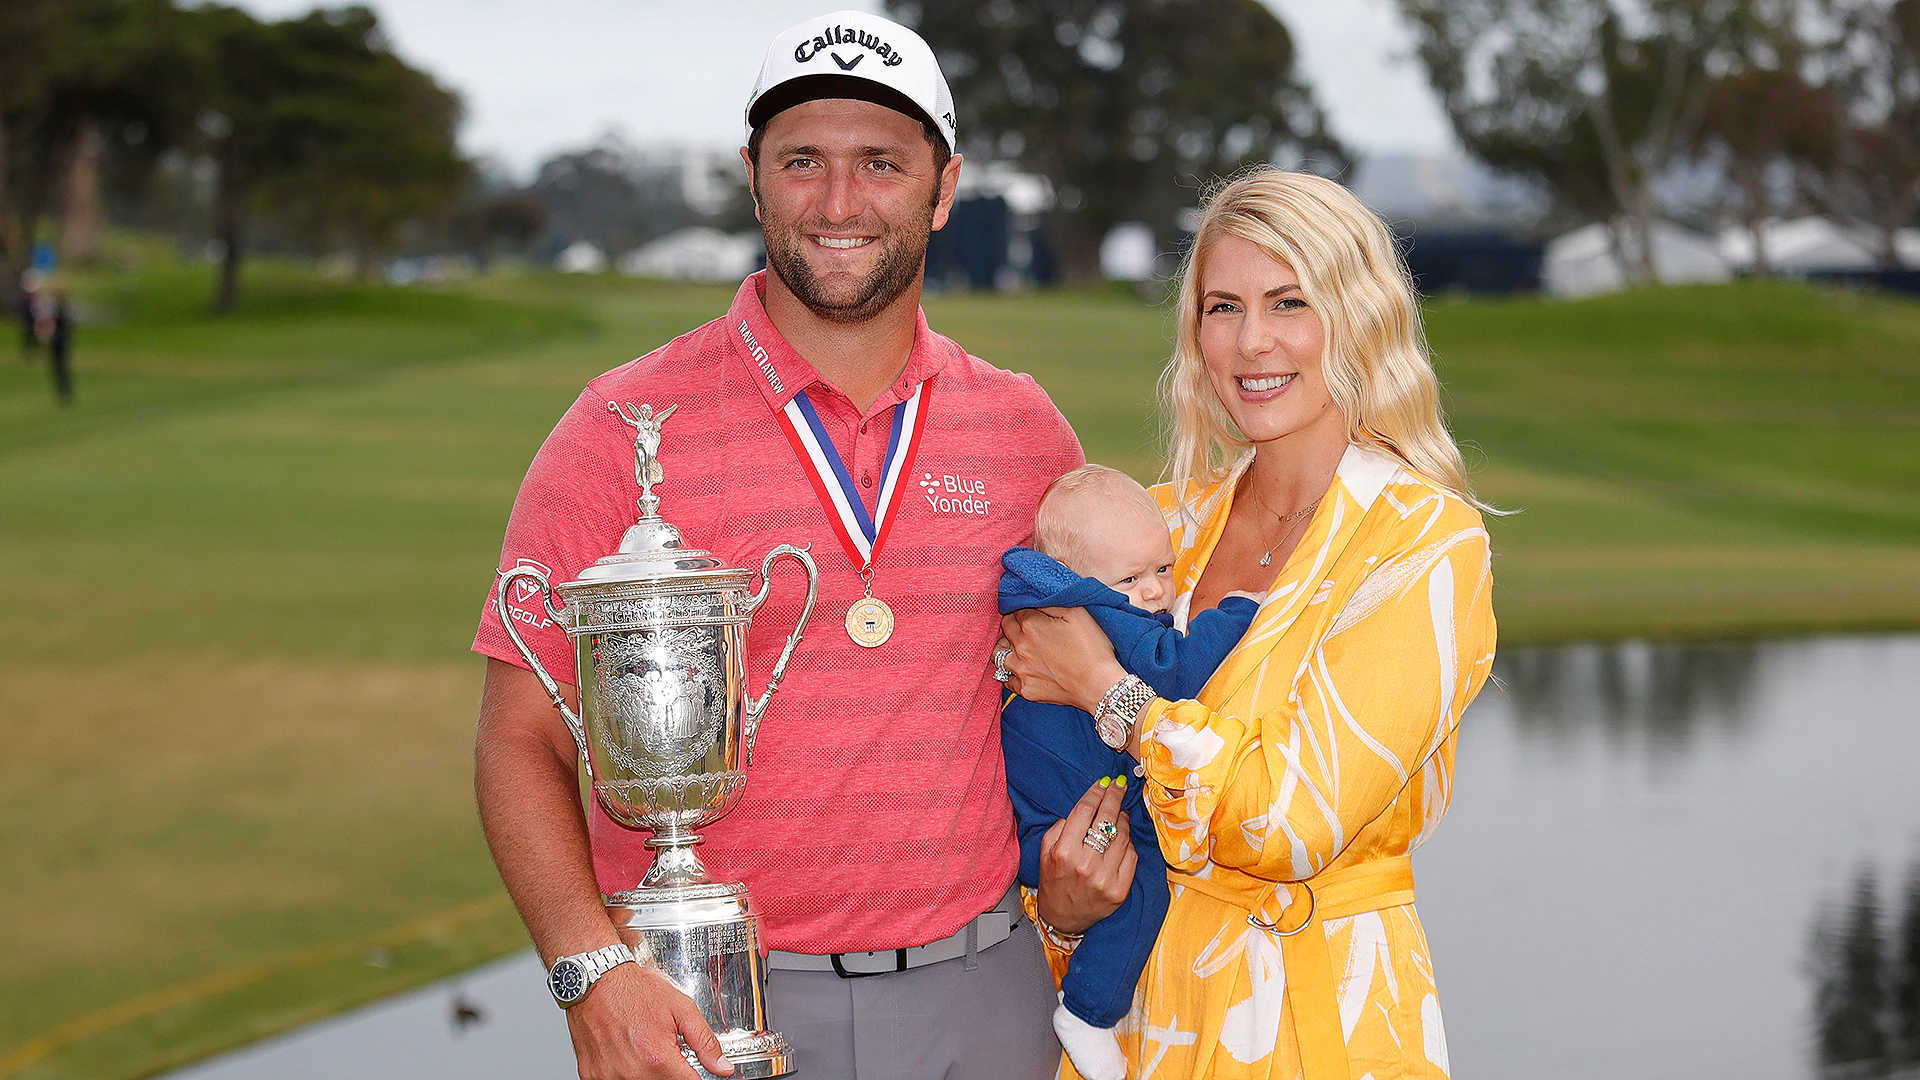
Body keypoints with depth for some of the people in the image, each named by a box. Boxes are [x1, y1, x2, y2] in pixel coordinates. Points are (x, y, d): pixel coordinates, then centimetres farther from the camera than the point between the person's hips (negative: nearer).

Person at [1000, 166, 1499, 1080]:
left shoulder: (1425, 543, -13)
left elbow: (1299, 816, -21)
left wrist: (1101, 688, -14)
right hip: (1145, 1002, 5)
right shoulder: (1171, 522, 4)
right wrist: (1061, 901, -6)